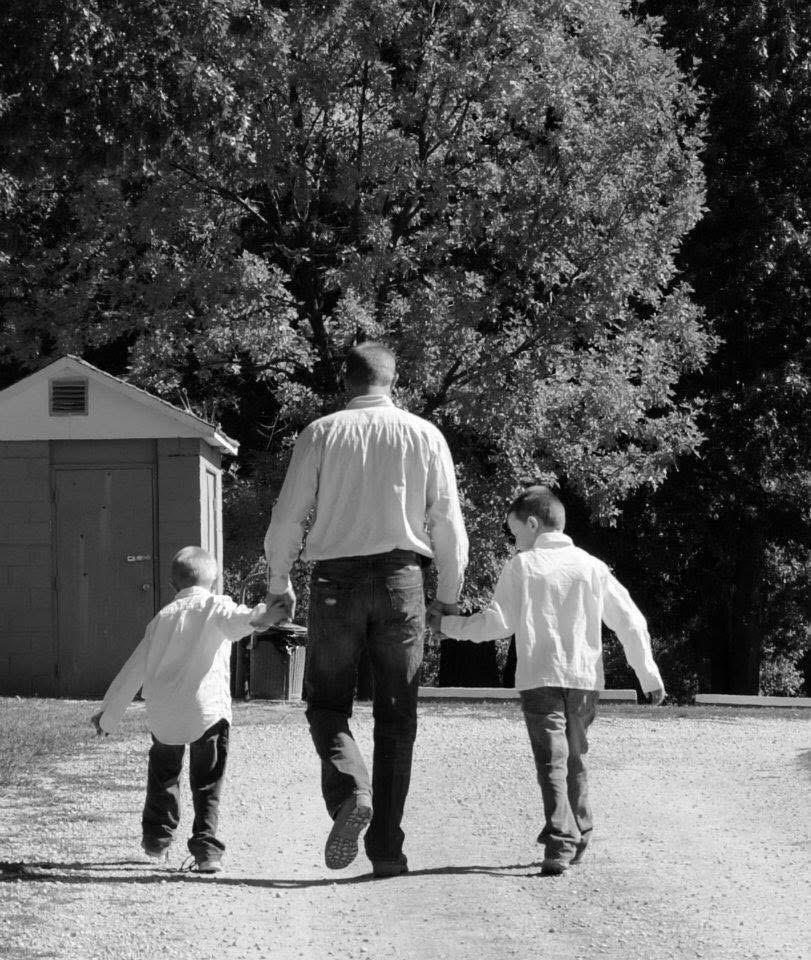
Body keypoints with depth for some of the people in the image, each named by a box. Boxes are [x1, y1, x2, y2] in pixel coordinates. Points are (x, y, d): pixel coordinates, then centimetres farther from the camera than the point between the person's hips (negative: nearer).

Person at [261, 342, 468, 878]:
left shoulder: (321, 434, 1)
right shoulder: (424, 436, 4)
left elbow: (288, 516, 1)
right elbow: (448, 521, 5)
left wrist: (279, 586, 13)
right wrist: (449, 595, 17)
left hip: (337, 578, -1)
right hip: (401, 578, 1)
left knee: (328, 704, 10)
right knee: (396, 718, 8)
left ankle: (349, 792, -18)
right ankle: (387, 847, 6)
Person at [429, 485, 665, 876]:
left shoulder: (521, 567, 0)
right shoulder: (592, 567, 10)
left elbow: (497, 622, -4)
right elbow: (629, 621, 8)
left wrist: (448, 625, 9)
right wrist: (649, 675, 15)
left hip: (540, 679, -4)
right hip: (585, 679, 4)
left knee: (551, 762, -9)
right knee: (574, 760, 20)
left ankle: (560, 843, -22)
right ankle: (578, 837, 26)